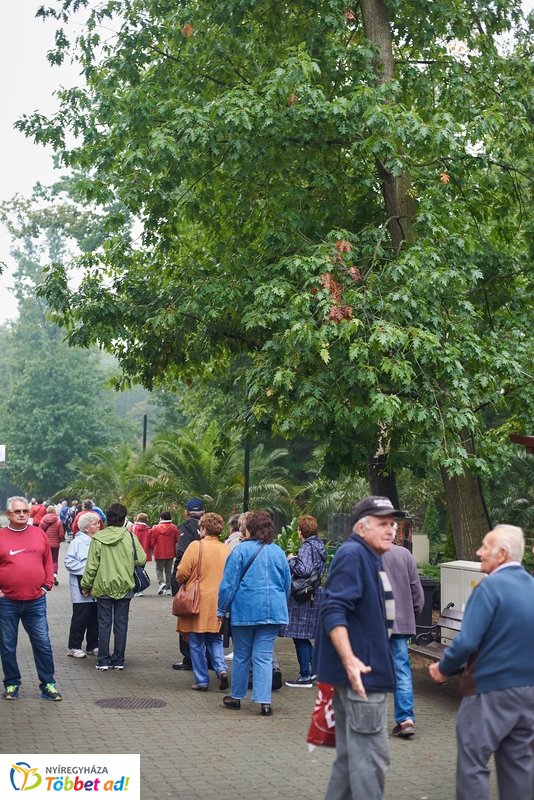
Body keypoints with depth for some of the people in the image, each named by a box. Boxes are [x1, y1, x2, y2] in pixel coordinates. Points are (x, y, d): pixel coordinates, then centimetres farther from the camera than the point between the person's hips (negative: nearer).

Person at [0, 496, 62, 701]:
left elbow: (48, 562, 13)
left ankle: (48, 684, 13)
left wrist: (47, 585, 5)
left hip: (36, 601, 2)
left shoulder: (39, 534, 6)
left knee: (43, 644, 3)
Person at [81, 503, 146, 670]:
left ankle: (103, 661, 8)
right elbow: (142, 559, -6)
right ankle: (118, 661, 11)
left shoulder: (98, 538, -7)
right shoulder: (130, 537, -8)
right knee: (121, 624, 8)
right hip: (124, 587, 0)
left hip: (103, 587, 0)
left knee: (104, 624, 7)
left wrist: (86, 585, 8)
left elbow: (91, 565, -4)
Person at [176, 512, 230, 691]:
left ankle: (202, 681, 11)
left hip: (197, 602, -4)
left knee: (197, 644, 8)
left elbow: (182, 574, -11)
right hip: (218, 605, 4)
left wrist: (189, 582, 10)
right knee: (215, 640, 18)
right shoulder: (226, 550, 0)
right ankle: (221, 668, -3)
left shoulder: (196, 546, -13)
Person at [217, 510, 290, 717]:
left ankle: (236, 697, 24)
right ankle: (264, 701, -6)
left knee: (241, 655, 11)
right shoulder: (278, 552, 7)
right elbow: (287, 584, 15)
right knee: (264, 656, 2)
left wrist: (222, 609, 4)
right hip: (273, 611, 3)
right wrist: (280, 604, 29)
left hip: (245, 609, -3)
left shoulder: (241, 550, -6)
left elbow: (229, 583, -5)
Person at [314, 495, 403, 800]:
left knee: (351, 754, 16)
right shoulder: (352, 555, -15)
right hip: (360, 672, -10)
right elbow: (333, 611, -25)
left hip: (361, 670, 10)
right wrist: (350, 660, -34)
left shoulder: (371, 558, 16)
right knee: (371, 755, -7)